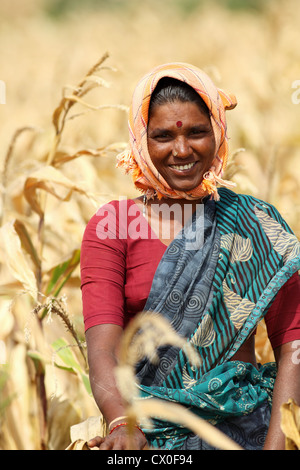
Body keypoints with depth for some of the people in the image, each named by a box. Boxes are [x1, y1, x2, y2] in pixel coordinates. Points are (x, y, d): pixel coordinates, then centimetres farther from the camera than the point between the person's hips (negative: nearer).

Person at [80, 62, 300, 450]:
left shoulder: (257, 224, 7)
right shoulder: (110, 226, 4)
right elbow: (103, 348, -8)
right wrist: (121, 424, -27)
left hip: (244, 428, 0)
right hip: (148, 431, 0)